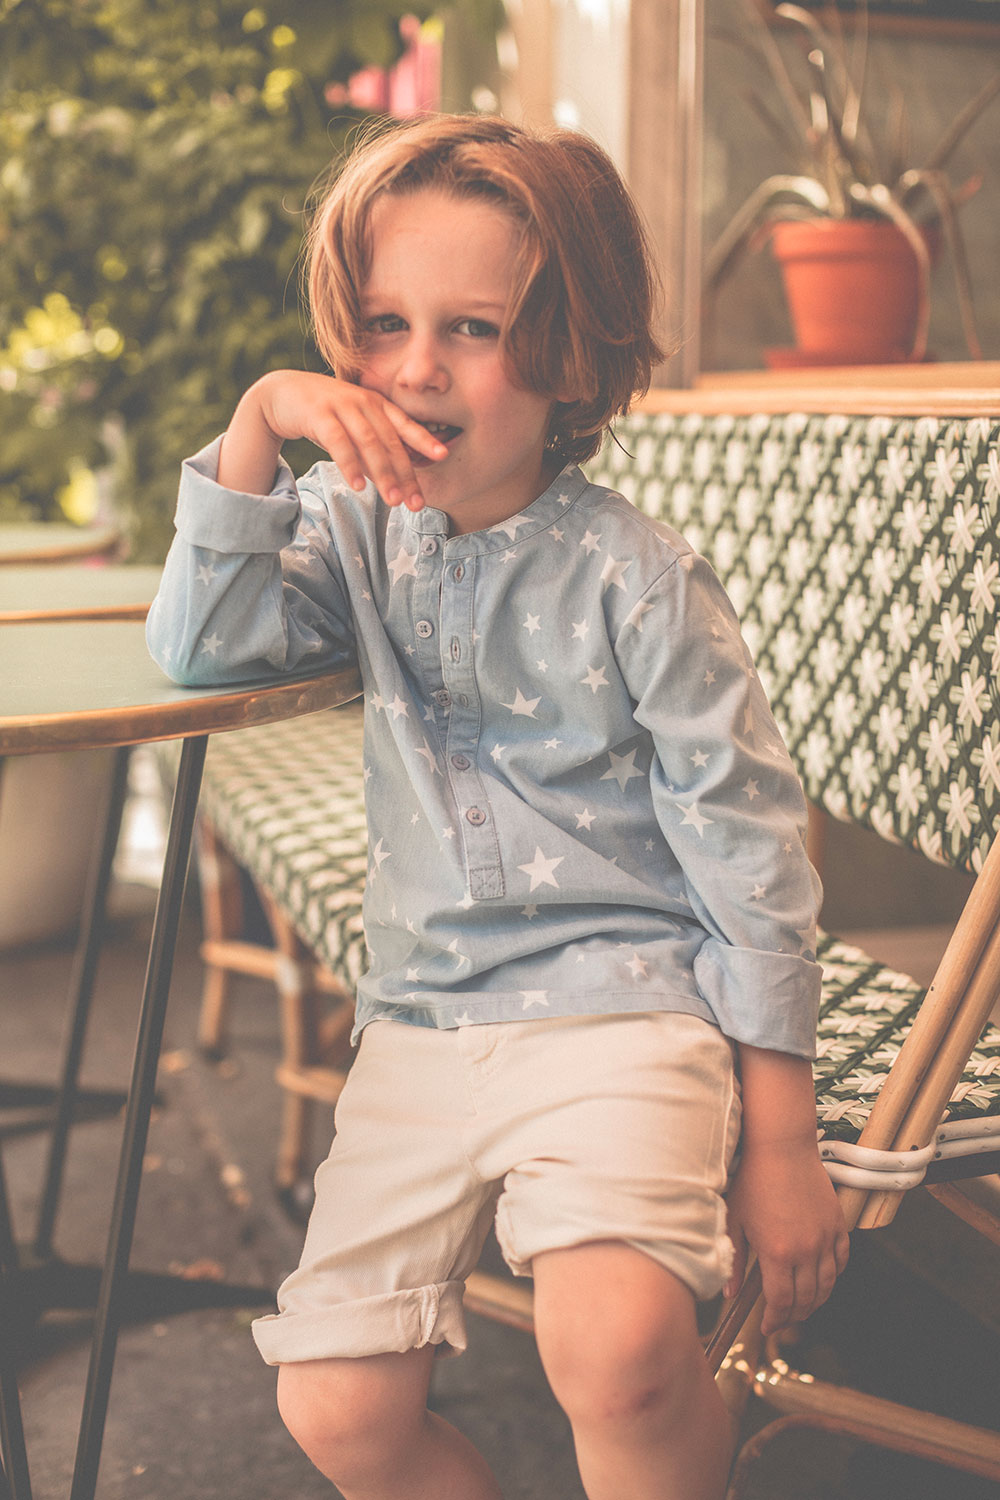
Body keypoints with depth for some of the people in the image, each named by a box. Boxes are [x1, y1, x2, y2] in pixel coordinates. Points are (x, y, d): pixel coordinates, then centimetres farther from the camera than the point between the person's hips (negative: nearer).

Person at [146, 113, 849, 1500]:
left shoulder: (634, 578, -10)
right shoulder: (360, 527, 5)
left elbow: (750, 859, -7)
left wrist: (782, 1150, -6)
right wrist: (259, 421, -15)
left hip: (622, 1006, -5)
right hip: (423, 1018, 5)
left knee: (616, 1347, -30)